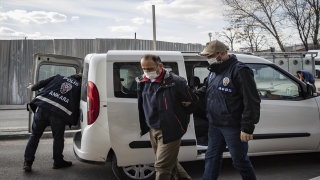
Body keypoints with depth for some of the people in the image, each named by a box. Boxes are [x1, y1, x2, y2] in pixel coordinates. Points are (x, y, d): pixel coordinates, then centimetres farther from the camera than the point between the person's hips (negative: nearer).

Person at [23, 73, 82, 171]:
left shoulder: (59, 77, 21)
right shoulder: (79, 87, 14)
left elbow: (42, 83, 22)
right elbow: (76, 106, 12)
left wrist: (32, 87, 40)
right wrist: (74, 121, 21)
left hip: (42, 107, 3)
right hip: (59, 113, -2)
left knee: (34, 135, 14)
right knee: (58, 138, 15)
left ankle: (27, 162, 16)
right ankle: (58, 162, 28)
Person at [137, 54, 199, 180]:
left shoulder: (174, 82, -19)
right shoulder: (143, 82, 2)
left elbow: (192, 101, -7)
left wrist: (179, 118, 4)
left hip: (170, 131, -7)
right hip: (152, 130, 7)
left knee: (162, 167, -3)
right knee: (170, 162, 22)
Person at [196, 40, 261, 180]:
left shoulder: (239, 71, -17)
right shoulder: (214, 70, 9)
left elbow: (251, 101, -20)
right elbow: (207, 90, 24)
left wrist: (247, 127, -20)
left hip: (233, 127, -8)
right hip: (214, 125, 8)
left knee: (239, 161, 8)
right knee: (211, 158, 16)